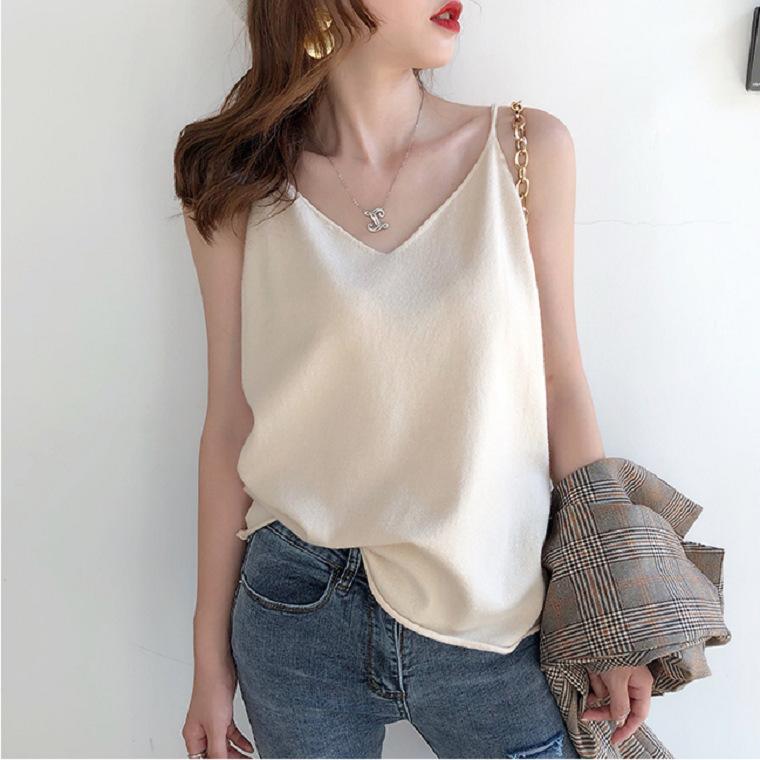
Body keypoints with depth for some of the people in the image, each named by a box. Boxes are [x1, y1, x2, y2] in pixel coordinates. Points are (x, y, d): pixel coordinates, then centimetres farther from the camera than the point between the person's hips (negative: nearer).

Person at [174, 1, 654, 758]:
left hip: (493, 616, 1)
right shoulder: (242, 189, -5)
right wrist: (212, 654, 4)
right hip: (298, 614, 0)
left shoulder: (526, 149, -4)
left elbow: (561, 385, 0)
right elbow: (230, 425, -1)